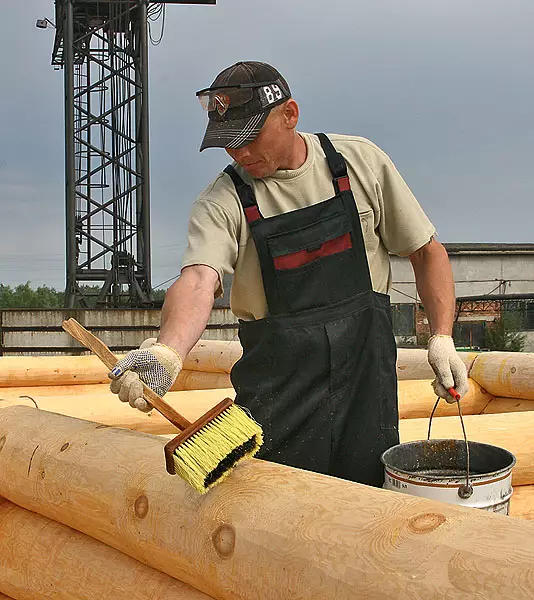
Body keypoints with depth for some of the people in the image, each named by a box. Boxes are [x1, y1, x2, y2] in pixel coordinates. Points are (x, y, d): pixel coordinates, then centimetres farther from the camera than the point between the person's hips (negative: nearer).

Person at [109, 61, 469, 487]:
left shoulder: (362, 163, 0)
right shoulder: (221, 203, -5)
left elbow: (427, 252, 8)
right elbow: (199, 281, -24)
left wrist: (442, 337, -3)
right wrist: (168, 352, -44)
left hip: (367, 373, 1)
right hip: (278, 384, -1)